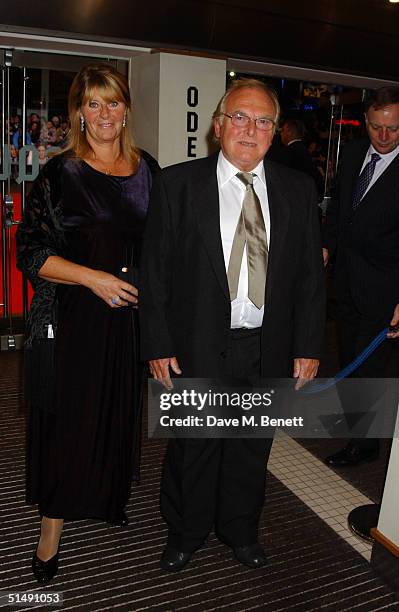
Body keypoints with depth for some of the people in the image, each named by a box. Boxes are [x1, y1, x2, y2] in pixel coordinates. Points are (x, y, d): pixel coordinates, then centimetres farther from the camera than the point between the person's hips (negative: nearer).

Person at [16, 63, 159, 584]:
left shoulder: (147, 169, 7)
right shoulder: (60, 173, -6)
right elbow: (31, 252, -9)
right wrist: (94, 278, -19)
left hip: (130, 317, 4)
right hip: (72, 320, -4)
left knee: (119, 414, 15)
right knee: (67, 420, 3)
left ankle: (110, 497, 39)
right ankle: (52, 530, 21)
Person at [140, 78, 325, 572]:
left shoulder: (298, 190, 2)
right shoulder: (177, 184, -5)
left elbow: (311, 274, 4)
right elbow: (155, 271, -5)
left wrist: (308, 346, 1)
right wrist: (158, 346, -9)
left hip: (269, 350, 3)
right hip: (198, 348, -2)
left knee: (252, 449, 19)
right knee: (192, 448, 15)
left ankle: (240, 530, 44)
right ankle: (185, 534, 41)